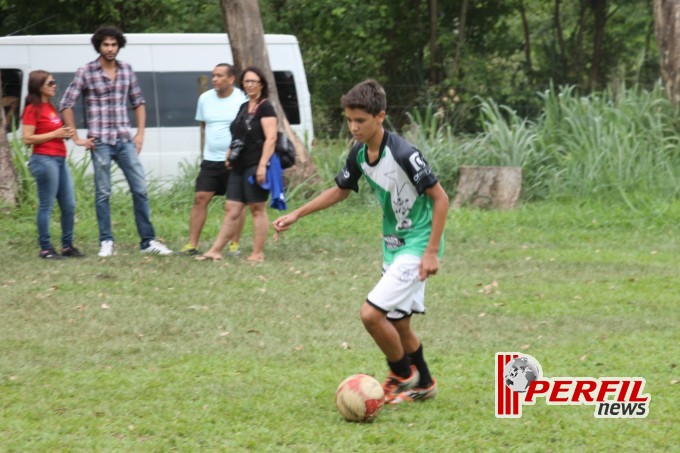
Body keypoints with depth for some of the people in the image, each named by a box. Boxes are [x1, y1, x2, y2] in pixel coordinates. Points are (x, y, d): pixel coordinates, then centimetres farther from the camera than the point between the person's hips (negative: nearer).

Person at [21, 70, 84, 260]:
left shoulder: (50, 107, 16)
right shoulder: (33, 109, -9)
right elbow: (27, 138, -14)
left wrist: (65, 133, 8)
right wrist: (55, 134, -15)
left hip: (60, 160, 9)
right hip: (44, 159, -9)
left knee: (69, 206, 8)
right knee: (46, 206, -5)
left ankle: (67, 246, 15)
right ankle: (45, 248, 1)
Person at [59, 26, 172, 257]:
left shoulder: (127, 70, 8)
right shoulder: (86, 72, -4)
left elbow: (138, 102, 17)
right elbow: (66, 105, -3)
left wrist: (140, 133, 7)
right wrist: (77, 138, -4)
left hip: (125, 141, 4)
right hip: (100, 142, -4)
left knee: (140, 189, 2)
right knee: (103, 193, 2)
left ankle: (148, 241, 8)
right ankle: (106, 242, 10)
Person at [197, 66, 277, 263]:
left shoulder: (265, 107, -7)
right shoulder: (243, 108, 18)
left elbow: (271, 138, -15)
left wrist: (262, 165, -22)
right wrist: (230, 153, 16)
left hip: (255, 166, -8)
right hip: (239, 166, 8)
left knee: (257, 209, -2)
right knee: (231, 210, 6)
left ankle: (258, 254, 2)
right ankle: (215, 251, 4)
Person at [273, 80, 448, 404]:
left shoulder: (404, 154, -24)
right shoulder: (359, 155, -1)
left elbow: (440, 198, -18)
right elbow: (340, 191, 18)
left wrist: (432, 252, -20)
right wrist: (296, 215, 12)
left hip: (417, 247, -8)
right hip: (393, 246, 8)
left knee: (371, 313, -16)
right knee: (397, 323, 14)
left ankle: (403, 374, 7)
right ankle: (423, 384, 34)